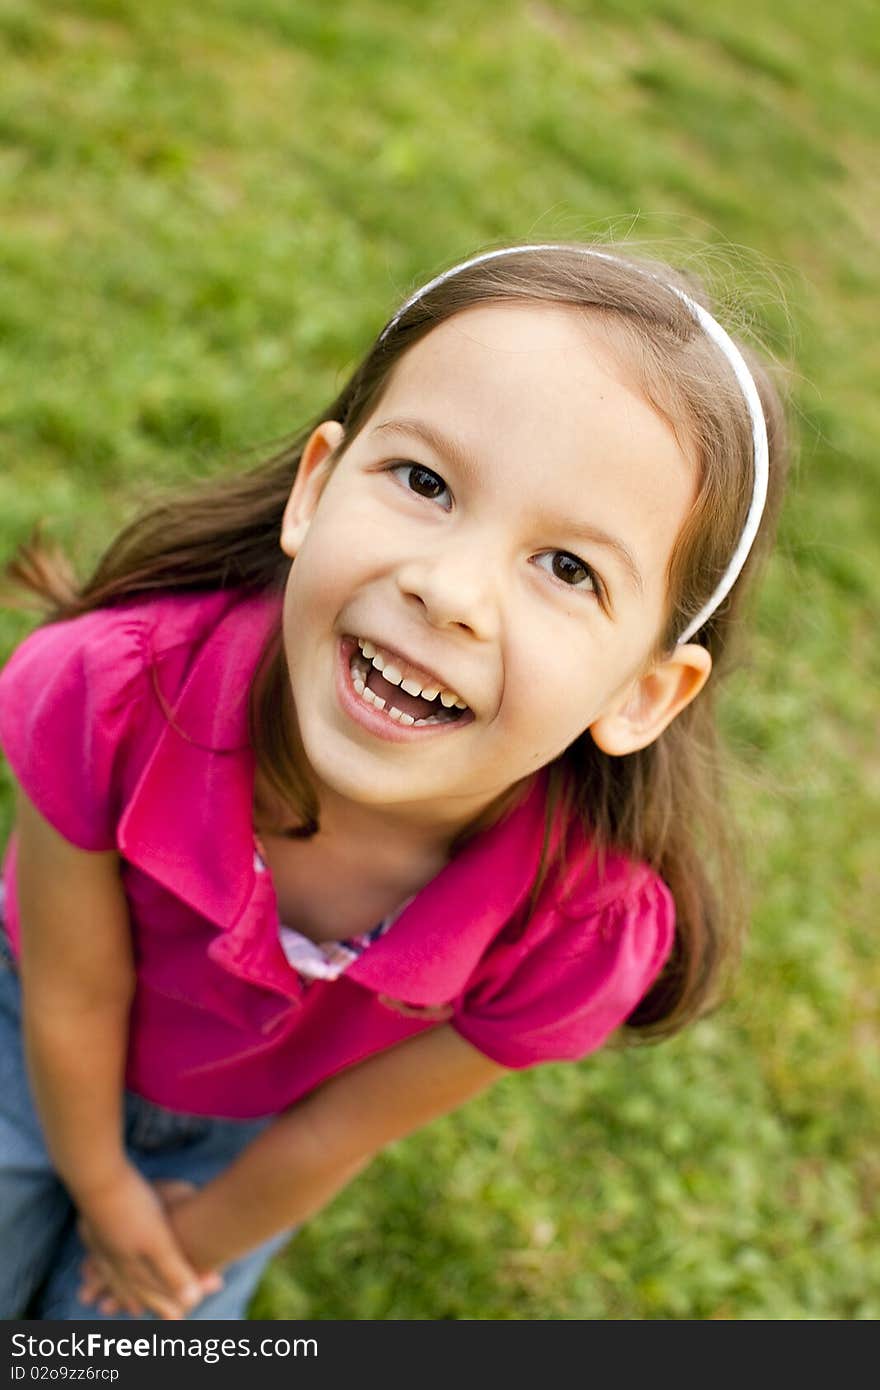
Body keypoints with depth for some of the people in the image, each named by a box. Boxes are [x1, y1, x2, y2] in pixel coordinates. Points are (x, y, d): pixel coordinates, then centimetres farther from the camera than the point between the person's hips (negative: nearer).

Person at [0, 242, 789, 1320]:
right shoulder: (111, 694, -41)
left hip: (248, 1137, 1)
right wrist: (103, 1191, -4)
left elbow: (344, 1127, -19)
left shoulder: (583, 933, -37)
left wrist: (198, 1244, -1)